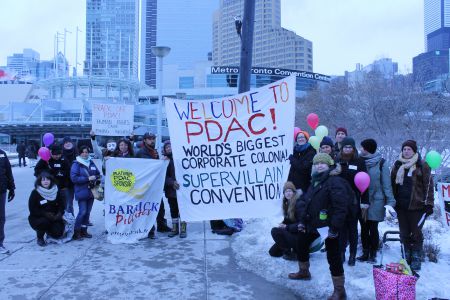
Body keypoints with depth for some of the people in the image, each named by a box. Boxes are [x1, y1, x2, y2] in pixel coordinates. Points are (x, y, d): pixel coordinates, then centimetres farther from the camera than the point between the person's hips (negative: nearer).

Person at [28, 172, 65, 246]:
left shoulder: (56, 191, -1)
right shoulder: (35, 193, -11)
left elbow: (61, 205, 2)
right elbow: (32, 210, -15)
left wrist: (59, 214, -19)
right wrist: (46, 214, -28)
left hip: (53, 218, 3)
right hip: (37, 218, -2)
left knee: (58, 233, -19)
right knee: (44, 221, -35)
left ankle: (49, 231, 20)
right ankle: (40, 238, -4)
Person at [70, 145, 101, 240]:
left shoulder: (91, 163, 12)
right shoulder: (76, 164, -5)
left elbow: (98, 174, 20)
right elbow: (74, 178, -14)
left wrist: (96, 178, -3)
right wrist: (88, 179, -18)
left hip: (91, 191, 6)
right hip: (81, 192, -6)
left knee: (87, 212, 10)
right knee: (82, 212, -13)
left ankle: (84, 230, 20)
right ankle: (76, 231, -1)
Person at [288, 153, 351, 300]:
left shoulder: (335, 182, -17)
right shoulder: (315, 181, 12)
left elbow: (341, 207, -24)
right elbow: (304, 201, 18)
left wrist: (335, 227, -25)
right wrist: (301, 220, 11)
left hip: (328, 227, -9)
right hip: (311, 224, 9)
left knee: (333, 257, -4)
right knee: (301, 246, 24)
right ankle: (303, 272, 48)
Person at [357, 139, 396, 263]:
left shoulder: (381, 164, -7)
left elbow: (387, 184, -7)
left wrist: (390, 201, -13)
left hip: (376, 202, -3)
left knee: (373, 229, 5)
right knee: (364, 228, 11)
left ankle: (373, 254, 19)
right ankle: (365, 253, 23)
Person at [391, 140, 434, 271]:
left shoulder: (422, 166, -3)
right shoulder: (397, 165, 10)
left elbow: (428, 185, -4)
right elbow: (393, 184, 15)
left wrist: (429, 204, -7)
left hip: (417, 206, -4)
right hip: (401, 206, 4)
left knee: (416, 233, 3)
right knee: (404, 233, 11)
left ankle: (416, 259, 17)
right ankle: (407, 257, 25)